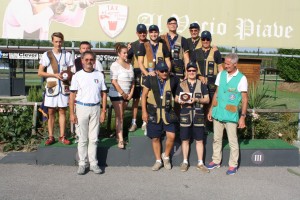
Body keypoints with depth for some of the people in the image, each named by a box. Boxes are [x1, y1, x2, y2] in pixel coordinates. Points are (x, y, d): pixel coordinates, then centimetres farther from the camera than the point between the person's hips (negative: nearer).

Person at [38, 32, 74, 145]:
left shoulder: (67, 55, 6)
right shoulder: (47, 55, 3)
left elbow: (71, 72, 10)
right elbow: (40, 72, 1)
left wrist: (68, 75, -12)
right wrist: (54, 75, -11)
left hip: (64, 87, 1)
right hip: (51, 87, 0)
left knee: (62, 111, 4)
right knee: (51, 112, 3)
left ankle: (62, 137, 11)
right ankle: (51, 137, 11)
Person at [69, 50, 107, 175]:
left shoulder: (99, 75, 6)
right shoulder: (77, 76, 2)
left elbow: (103, 94, 8)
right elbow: (72, 95, 0)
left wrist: (103, 111, 2)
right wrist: (72, 113, -5)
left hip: (95, 108, 1)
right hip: (82, 108, -1)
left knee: (94, 138, 6)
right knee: (82, 138, 5)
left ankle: (93, 163, 16)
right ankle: (82, 164, 14)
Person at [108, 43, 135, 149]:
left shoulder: (130, 66, 11)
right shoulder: (115, 65, -8)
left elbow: (132, 81, 14)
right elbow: (114, 82, -14)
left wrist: (130, 94, 3)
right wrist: (123, 94, -13)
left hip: (126, 95, 6)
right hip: (116, 94, -6)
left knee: (121, 115, 8)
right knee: (119, 116, -7)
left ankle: (118, 135, 16)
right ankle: (120, 139, -7)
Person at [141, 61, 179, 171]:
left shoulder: (172, 80, 2)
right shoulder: (150, 80, -2)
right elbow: (144, 95, 0)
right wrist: (144, 112, -5)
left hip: (167, 113, 1)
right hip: (154, 113, -1)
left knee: (171, 136, -8)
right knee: (155, 138, 7)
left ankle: (166, 156, 19)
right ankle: (158, 160, 24)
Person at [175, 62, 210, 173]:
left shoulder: (202, 85, 6)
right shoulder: (181, 84, 8)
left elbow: (207, 100, 4)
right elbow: (176, 98, 12)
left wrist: (197, 100, -13)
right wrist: (179, 101, -11)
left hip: (198, 115, 0)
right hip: (185, 115, 0)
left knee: (199, 140, 4)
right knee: (185, 139, 6)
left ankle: (200, 163, 14)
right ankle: (185, 162, 19)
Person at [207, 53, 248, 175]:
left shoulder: (241, 78, -7)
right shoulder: (221, 75, 6)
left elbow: (244, 99, -6)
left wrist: (243, 117, -11)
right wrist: (211, 110, 12)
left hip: (231, 115, -5)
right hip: (218, 113, 5)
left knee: (233, 141, 3)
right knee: (217, 139, 14)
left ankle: (233, 165, 17)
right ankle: (216, 161, 29)